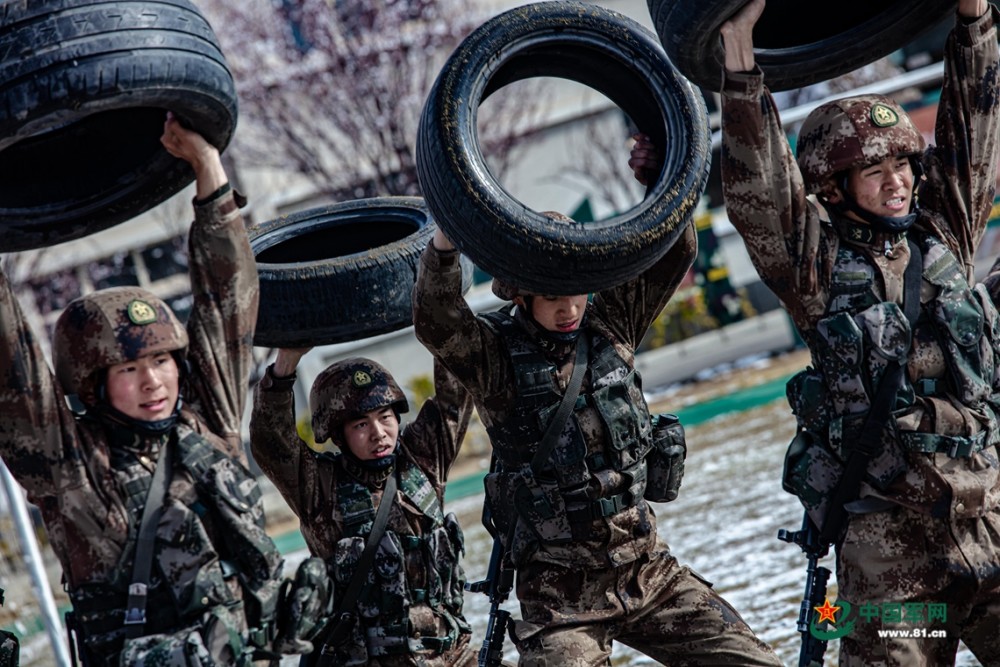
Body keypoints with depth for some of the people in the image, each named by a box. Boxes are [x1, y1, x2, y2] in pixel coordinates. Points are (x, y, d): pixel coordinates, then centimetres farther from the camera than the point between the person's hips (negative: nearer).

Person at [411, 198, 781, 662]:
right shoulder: (495, 356, -8)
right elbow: (436, 323, -27)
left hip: (649, 569, 4)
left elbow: (672, 250, 0)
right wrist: (445, 241, -42)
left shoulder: (608, 325, 5)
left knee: (755, 663, 1)